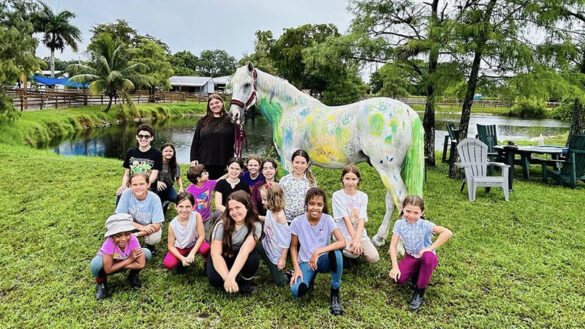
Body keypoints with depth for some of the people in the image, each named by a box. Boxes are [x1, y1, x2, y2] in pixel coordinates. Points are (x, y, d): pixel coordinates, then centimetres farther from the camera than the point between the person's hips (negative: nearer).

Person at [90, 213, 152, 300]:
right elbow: (108, 270, -31)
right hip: (108, 265, -1)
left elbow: (141, 264, -32)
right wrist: (130, 259, -30)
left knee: (146, 253, -24)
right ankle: (101, 282, 0)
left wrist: (120, 265, -30)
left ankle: (133, 275, 5)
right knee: (96, 264, -36)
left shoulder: (133, 240, -32)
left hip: (125, 265, 2)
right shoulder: (109, 243, -36)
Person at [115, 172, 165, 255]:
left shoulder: (154, 198, -27)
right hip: (133, 224, 2)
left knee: (154, 238, -32)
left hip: (150, 226, -2)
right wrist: (141, 227, -32)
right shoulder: (127, 194, -24)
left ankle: (150, 246, 7)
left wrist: (134, 234, -31)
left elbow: (156, 226, -24)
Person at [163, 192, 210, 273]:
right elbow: (171, 246, -13)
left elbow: (201, 236, -20)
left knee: (206, 247, -33)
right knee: (168, 263, -25)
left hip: (194, 244, -1)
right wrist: (182, 258, -25)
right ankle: (180, 262, 11)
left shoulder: (196, 216, -25)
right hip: (179, 248, 1)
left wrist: (192, 253, -26)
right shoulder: (173, 224, -22)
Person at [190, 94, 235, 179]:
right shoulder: (203, 122, 10)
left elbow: (233, 143, 1)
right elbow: (195, 142, 10)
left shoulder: (229, 121, 4)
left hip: (223, 164, -1)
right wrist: (193, 159, 2)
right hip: (204, 163, 1)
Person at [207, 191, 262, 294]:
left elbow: (244, 251, -33)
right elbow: (215, 253, -26)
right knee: (214, 280, -29)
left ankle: (245, 280, -1)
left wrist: (231, 277, -45)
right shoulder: (222, 225, -23)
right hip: (222, 258, 0)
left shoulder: (255, 226, -22)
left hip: (241, 258, 0)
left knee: (253, 259, -32)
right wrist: (227, 278, -38)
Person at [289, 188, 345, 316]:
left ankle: (335, 292, -13)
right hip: (305, 262, 0)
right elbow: (294, 247, 0)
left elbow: (342, 242, -26)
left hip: (323, 260, 0)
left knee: (336, 253, -36)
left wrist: (318, 252, -33)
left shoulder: (328, 220, -14)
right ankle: (310, 279, 10)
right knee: (296, 291, -29)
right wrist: (296, 268, -14)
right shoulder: (297, 222, -12)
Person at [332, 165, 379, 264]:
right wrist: (354, 239, -20)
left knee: (374, 258, -15)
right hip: (344, 235, -3)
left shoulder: (363, 196, 1)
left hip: (360, 234, 3)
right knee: (353, 253, -31)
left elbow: (361, 220, -10)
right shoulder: (337, 196, -8)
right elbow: (346, 219, -14)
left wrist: (357, 239, -23)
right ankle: (342, 248, 3)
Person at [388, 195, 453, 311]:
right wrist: (395, 266, -23)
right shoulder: (399, 223, -12)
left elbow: (447, 233, -34)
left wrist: (430, 248, -33)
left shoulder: (424, 224, -22)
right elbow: (393, 246, -12)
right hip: (411, 257, 3)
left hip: (427, 257, -3)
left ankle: (420, 292, -19)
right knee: (398, 278, -24)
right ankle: (417, 273, 12)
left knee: (428, 256, -40)